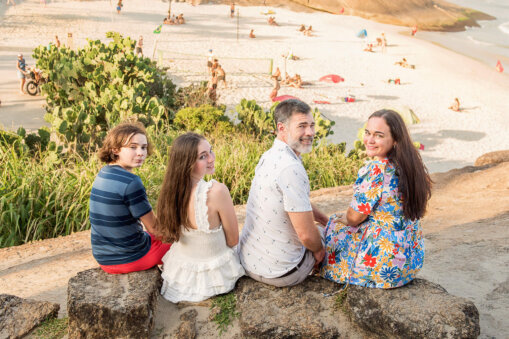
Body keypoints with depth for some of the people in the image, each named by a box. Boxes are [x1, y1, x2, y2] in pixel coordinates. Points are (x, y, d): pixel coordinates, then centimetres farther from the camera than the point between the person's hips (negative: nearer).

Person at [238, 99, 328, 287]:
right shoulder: (291, 169, -28)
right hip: (279, 273, -8)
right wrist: (319, 249, -5)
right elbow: (307, 235, -25)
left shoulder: (269, 156, 3)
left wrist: (324, 219, 20)